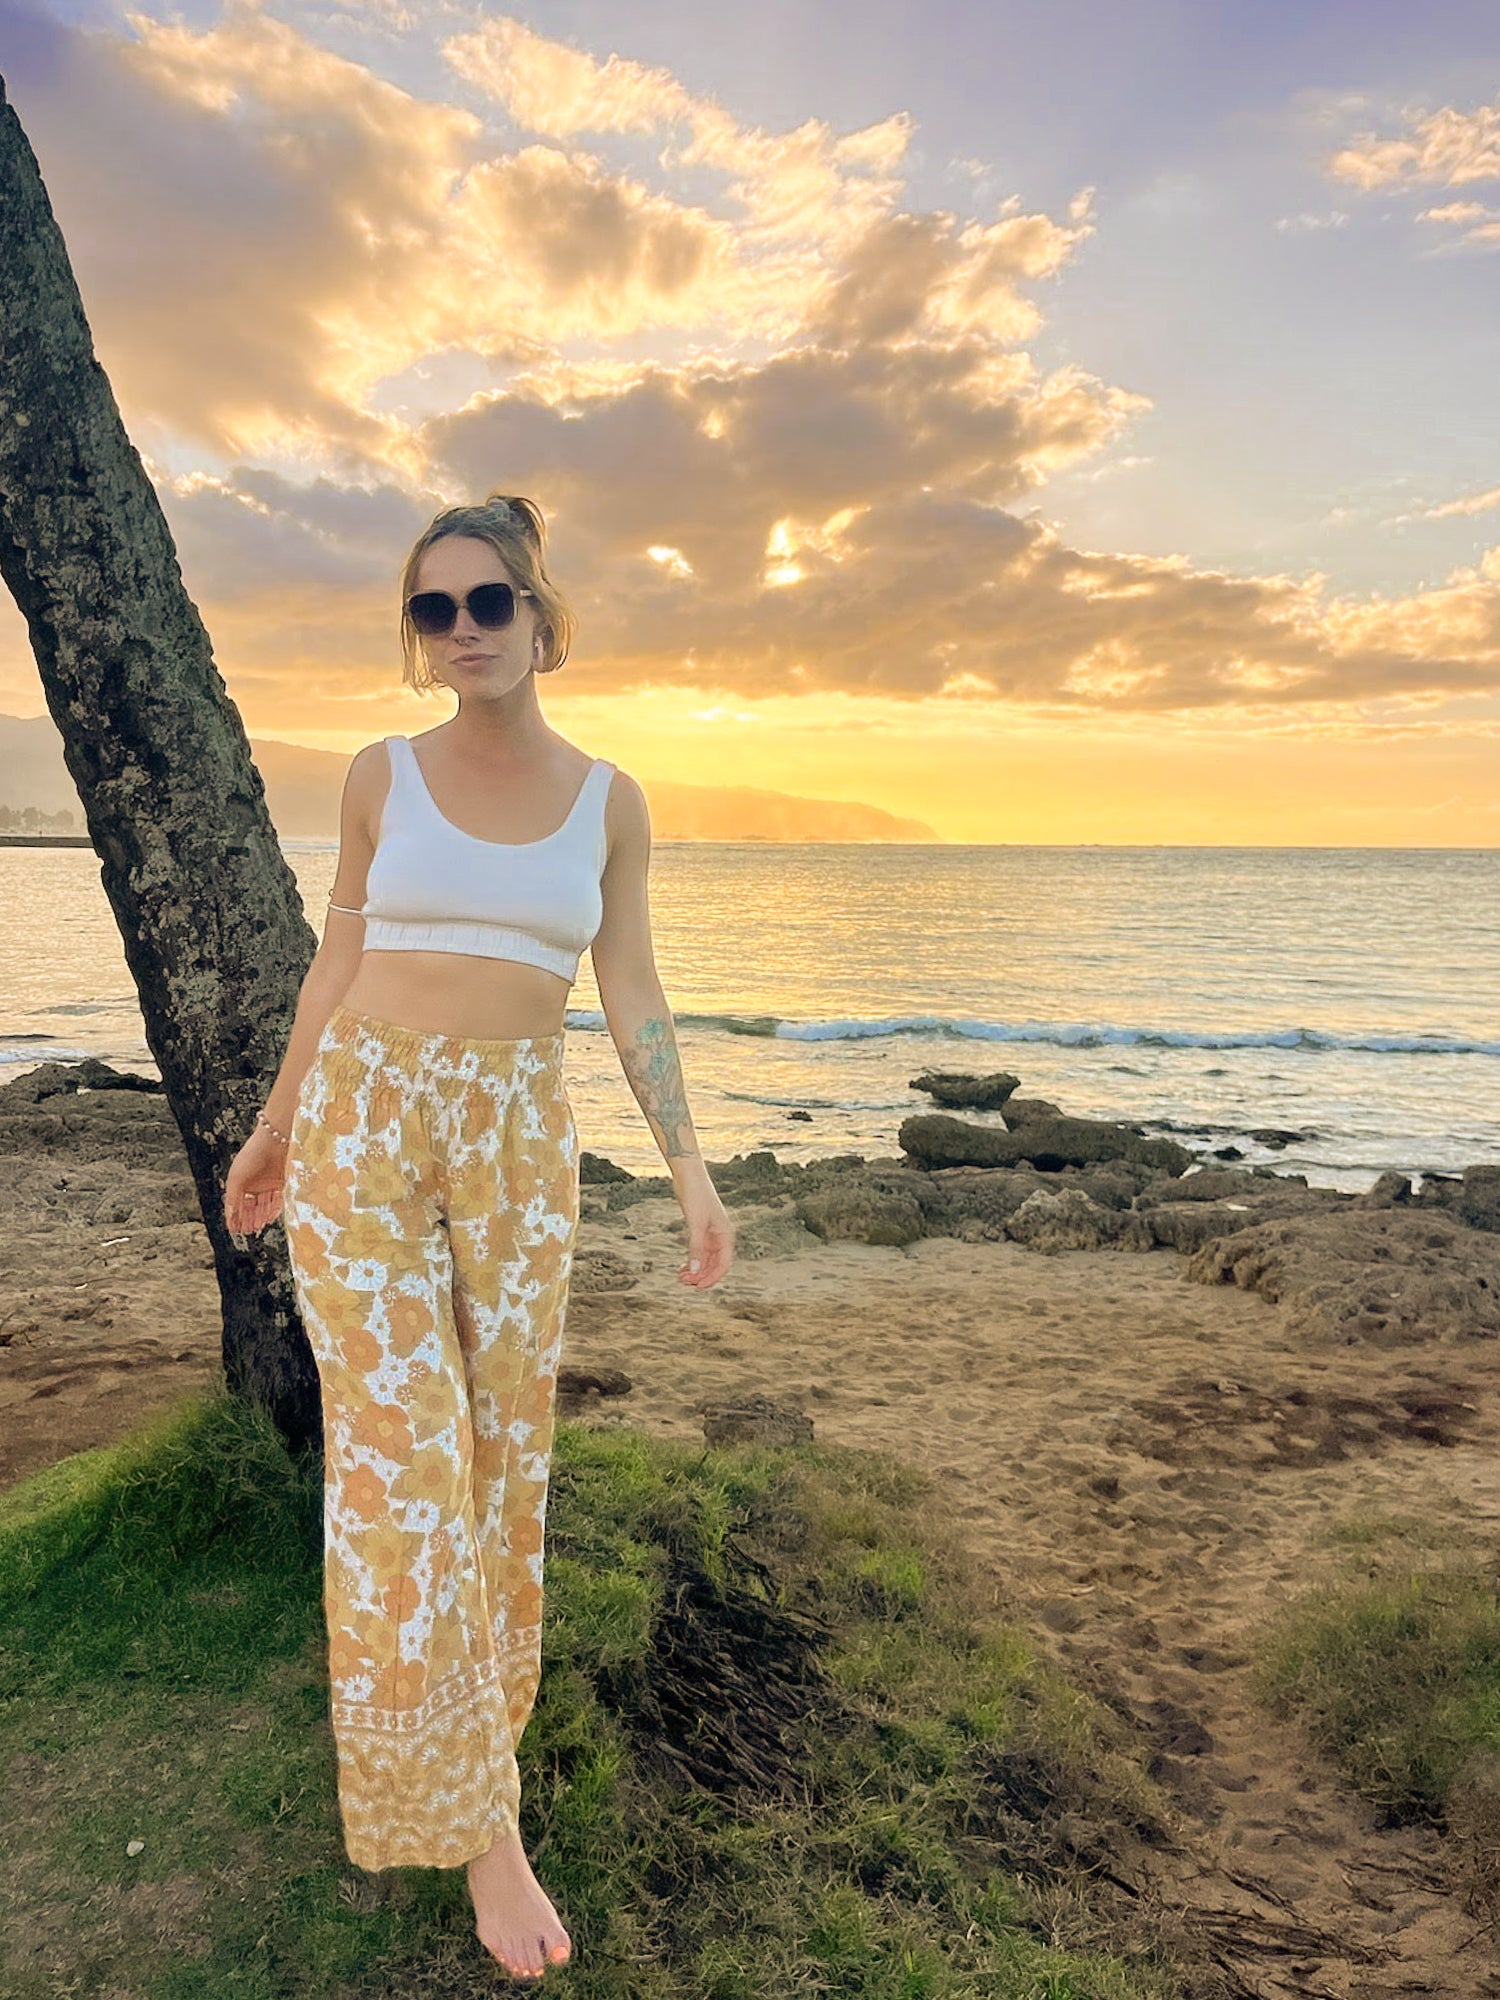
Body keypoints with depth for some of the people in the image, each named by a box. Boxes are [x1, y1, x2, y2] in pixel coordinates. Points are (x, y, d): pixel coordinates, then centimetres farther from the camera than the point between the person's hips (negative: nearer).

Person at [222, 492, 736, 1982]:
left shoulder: (608, 799, 4)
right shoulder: (382, 776, 2)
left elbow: (631, 995, 3)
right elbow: (340, 955, 10)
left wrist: (688, 1163, -4)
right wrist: (274, 1127, 14)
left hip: (520, 1142, 1)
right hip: (361, 1118, -1)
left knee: (501, 1446, 10)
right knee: (399, 1448, -4)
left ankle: (475, 1686, 38)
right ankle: (470, 1816, 11)